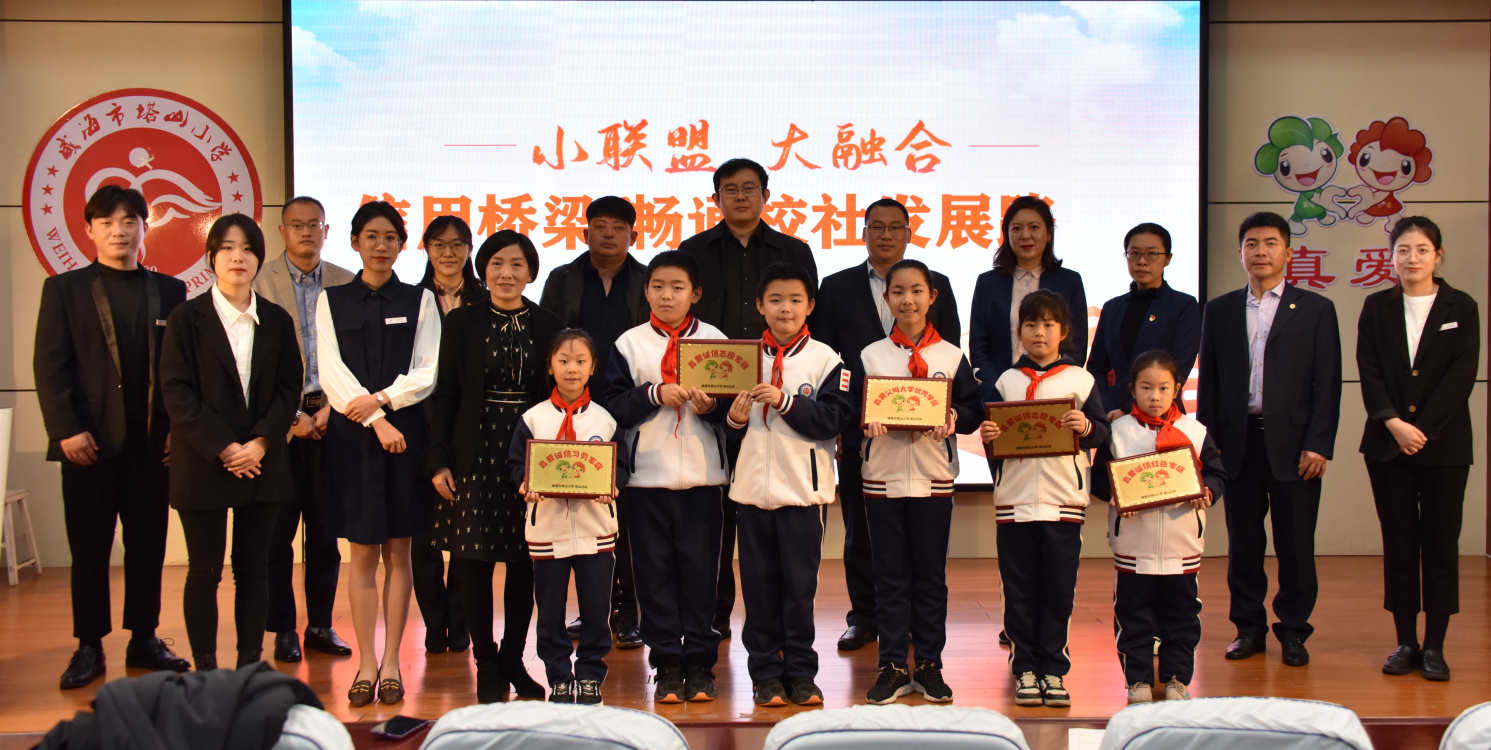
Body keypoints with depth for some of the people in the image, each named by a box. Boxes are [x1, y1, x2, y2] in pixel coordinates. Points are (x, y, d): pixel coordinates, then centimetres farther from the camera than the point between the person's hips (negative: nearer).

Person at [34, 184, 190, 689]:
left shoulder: (169, 291, 10)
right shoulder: (64, 289, 5)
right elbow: (49, 367, -1)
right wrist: (66, 430, -11)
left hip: (153, 444, 2)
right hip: (90, 444, -2)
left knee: (148, 546, 7)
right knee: (89, 549, 4)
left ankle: (144, 639, 17)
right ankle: (89, 647, 12)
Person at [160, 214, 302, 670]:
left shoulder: (276, 321, 8)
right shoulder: (187, 319, -1)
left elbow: (289, 388, 4)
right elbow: (177, 392, -7)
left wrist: (262, 442, -11)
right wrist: (223, 447, -14)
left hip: (263, 463, 3)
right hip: (204, 465, -2)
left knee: (253, 568, 7)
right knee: (205, 572, 2)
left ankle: (250, 665, 15)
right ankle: (204, 668, 11)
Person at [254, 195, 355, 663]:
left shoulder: (346, 283, 8)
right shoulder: (261, 281, 1)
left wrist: (332, 407, -6)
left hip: (330, 416, 2)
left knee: (326, 528, 6)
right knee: (278, 528, 1)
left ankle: (321, 625, 16)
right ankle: (283, 629, 10)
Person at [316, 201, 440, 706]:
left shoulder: (419, 301, 7)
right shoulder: (332, 301, 8)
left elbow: (428, 373, 0)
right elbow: (331, 371, -2)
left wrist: (382, 399, -14)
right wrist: (375, 420, -11)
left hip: (406, 431, 0)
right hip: (352, 435, 0)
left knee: (398, 550, 3)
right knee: (363, 552, 1)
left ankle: (391, 663, 8)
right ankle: (367, 663, 6)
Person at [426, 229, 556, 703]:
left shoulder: (547, 326, 6)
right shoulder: (461, 323, 2)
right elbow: (445, 394, 1)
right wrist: (438, 460, -5)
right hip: (476, 454, -1)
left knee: (525, 562, 6)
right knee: (475, 560, 0)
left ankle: (513, 660, 20)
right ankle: (487, 667, 11)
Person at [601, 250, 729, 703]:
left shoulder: (715, 340, 4)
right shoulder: (629, 344, 4)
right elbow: (613, 407, -3)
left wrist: (711, 406, -17)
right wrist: (654, 394, -17)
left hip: (702, 475, 0)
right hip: (647, 475, 0)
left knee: (700, 566, 3)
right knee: (655, 569, 3)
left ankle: (699, 662, 12)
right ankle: (666, 664, 12)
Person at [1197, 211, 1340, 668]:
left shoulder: (1315, 310, 4)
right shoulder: (1219, 311, 10)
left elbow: (1327, 385, 0)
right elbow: (1209, 382, 10)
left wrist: (1318, 445, -8)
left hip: (1292, 443, -2)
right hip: (1239, 442, 2)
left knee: (1295, 545, 3)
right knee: (1243, 542, 7)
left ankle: (1293, 630, 15)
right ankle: (1249, 627, 19)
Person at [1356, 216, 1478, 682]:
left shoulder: (1461, 308, 3)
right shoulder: (1377, 308, 7)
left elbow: (1462, 376, -5)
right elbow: (1368, 373, 0)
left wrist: (1421, 429, -14)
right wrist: (1394, 423, -14)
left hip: (1444, 445, -1)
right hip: (1388, 445, 1)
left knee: (1440, 542, 1)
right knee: (1398, 543, 4)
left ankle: (1435, 646, 7)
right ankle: (1405, 641, 12)